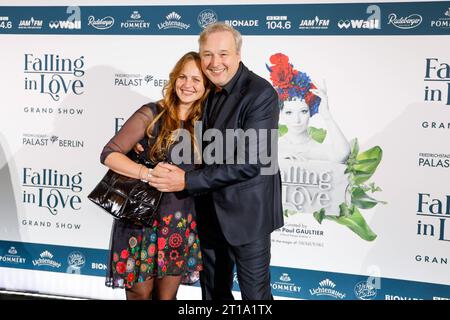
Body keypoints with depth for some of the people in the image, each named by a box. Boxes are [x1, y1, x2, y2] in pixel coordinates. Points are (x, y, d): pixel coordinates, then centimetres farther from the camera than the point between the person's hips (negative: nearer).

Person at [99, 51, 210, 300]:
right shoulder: (151, 115, -8)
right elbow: (109, 154, -14)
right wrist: (149, 174, -25)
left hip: (181, 224, 3)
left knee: (167, 295, 14)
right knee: (140, 292, 9)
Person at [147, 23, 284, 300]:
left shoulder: (261, 93, -19)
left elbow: (250, 162, -25)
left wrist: (188, 181, -25)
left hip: (246, 212, -6)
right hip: (210, 210, 7)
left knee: (254, 292, 8)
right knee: (213, 290, 20)